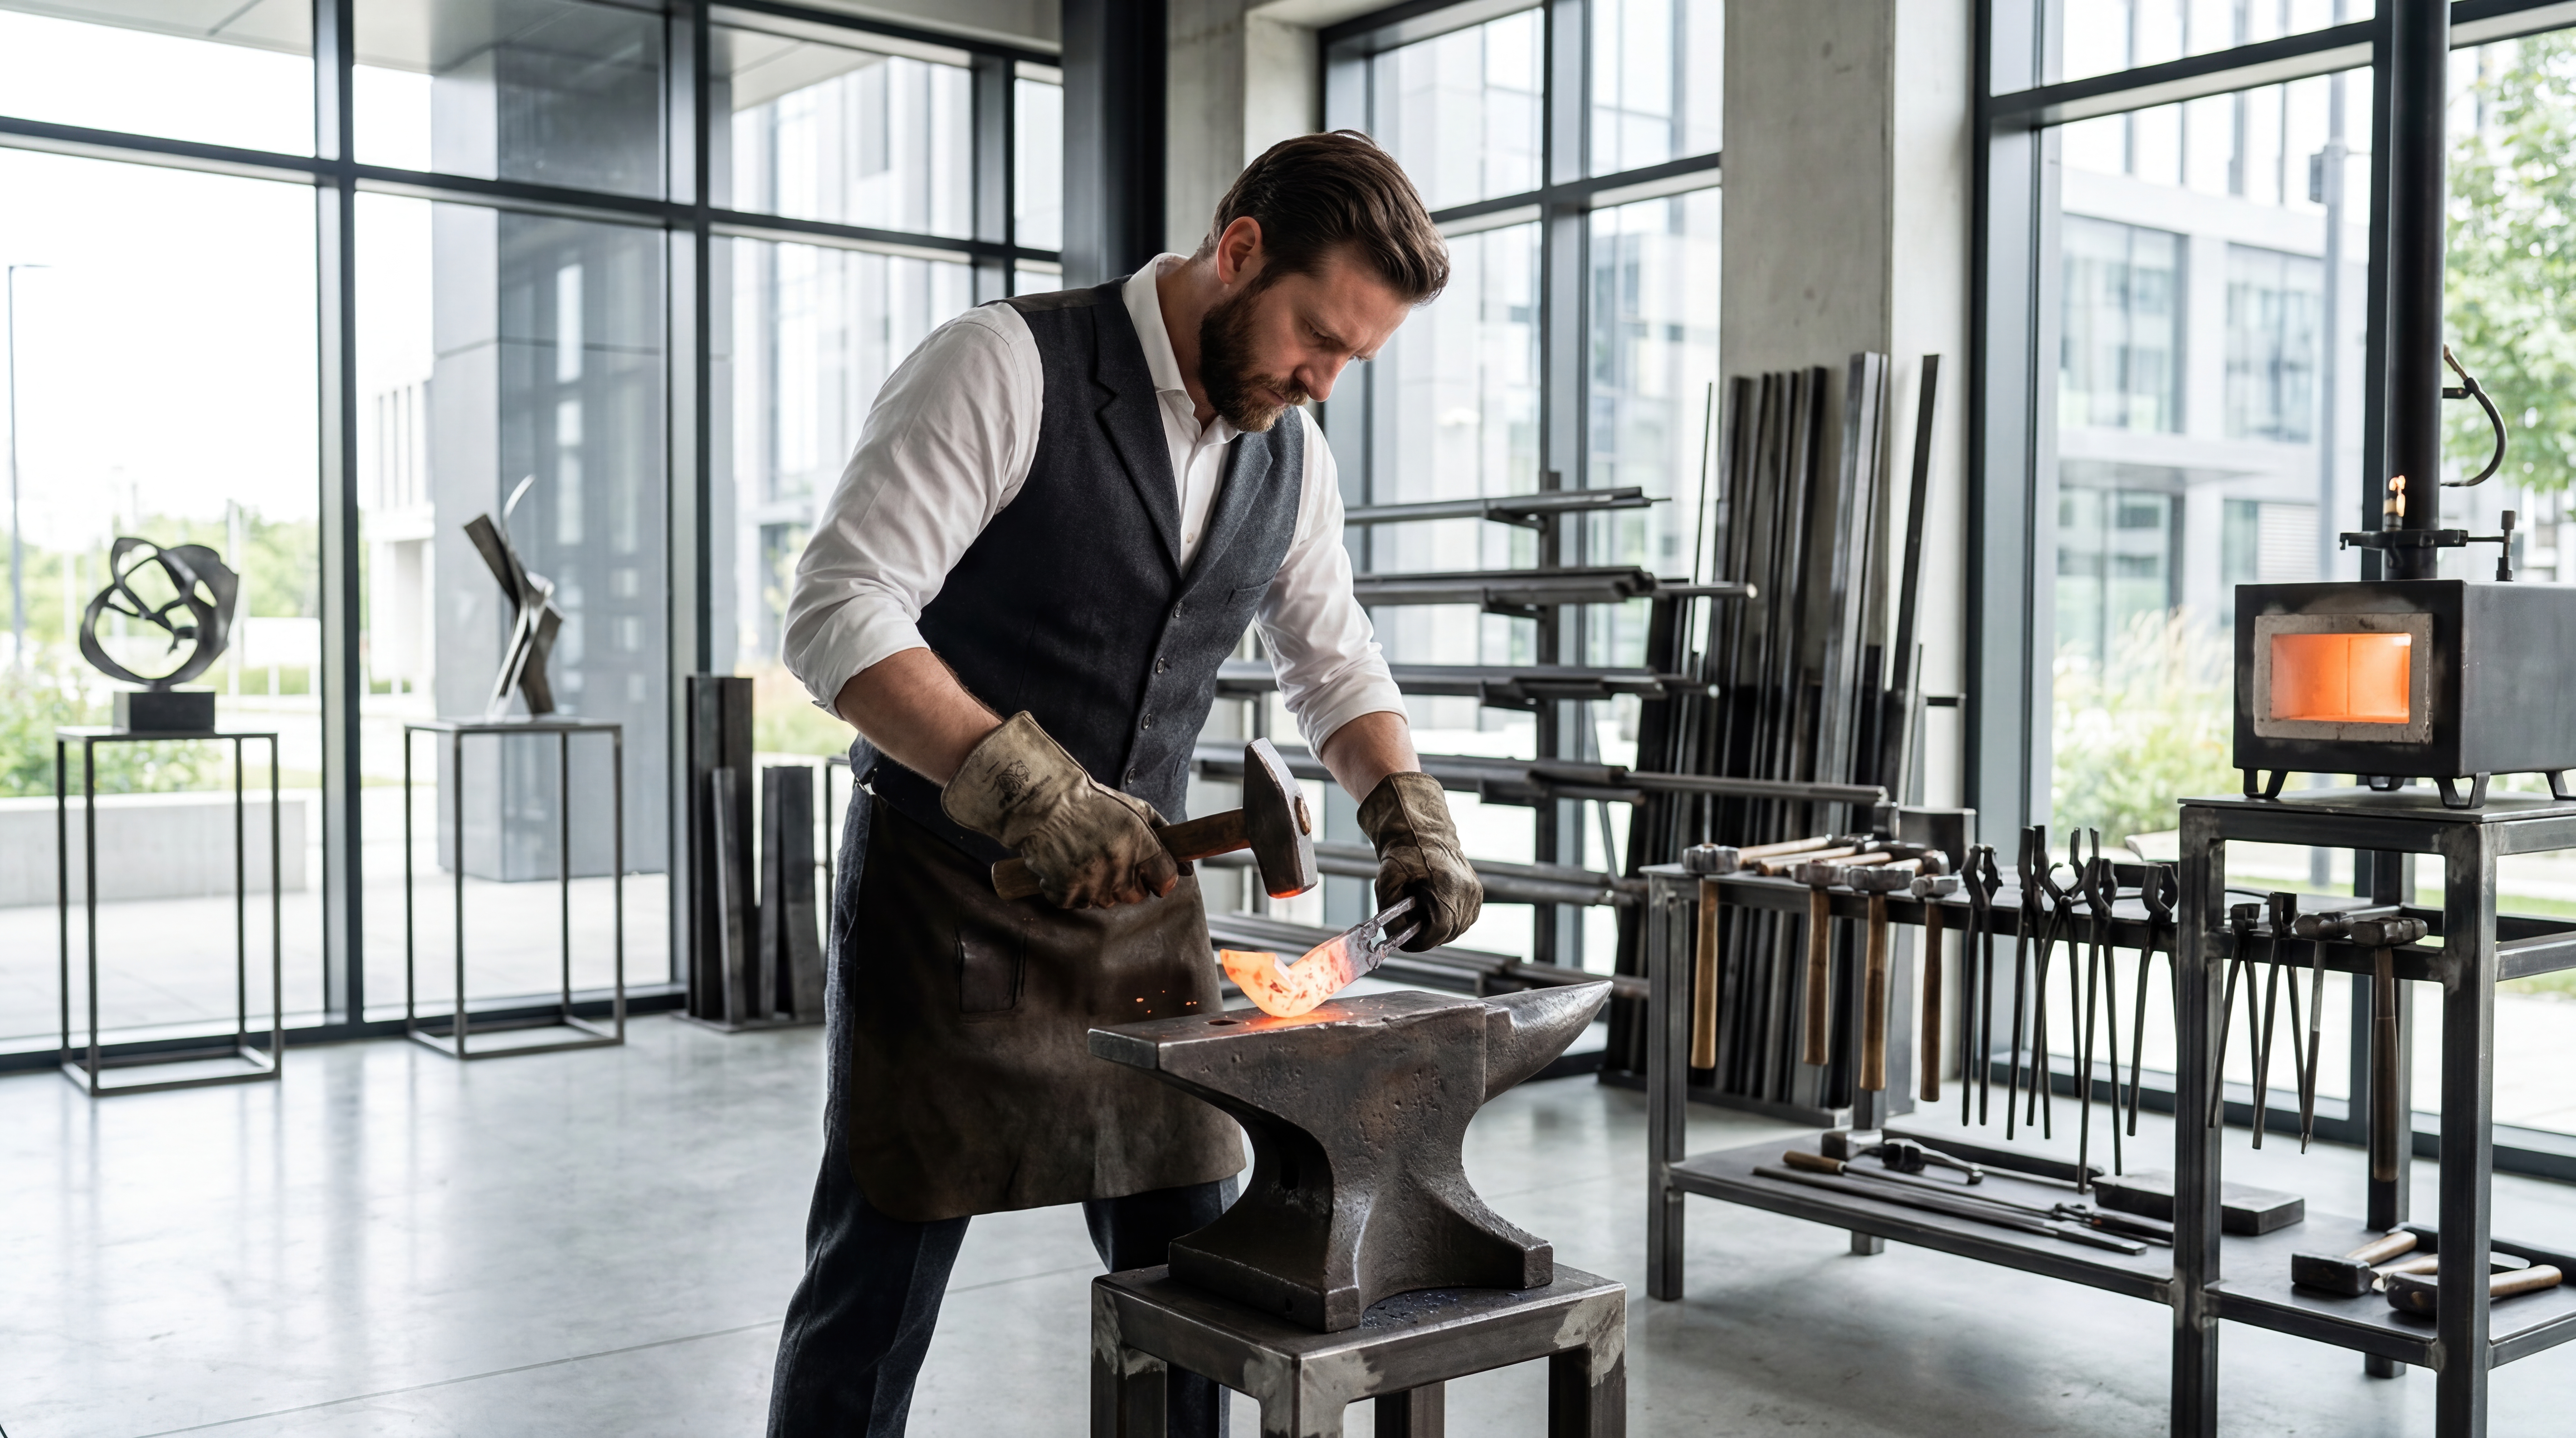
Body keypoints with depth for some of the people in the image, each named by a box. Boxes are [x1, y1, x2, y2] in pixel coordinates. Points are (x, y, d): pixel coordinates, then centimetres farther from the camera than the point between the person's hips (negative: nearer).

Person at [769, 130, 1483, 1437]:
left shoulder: (1291, 454, 4)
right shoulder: (1007, 366, -16)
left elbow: (1333, 665, 17)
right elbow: (836, 614, -23)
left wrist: (1406, 808, -2)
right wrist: (1024, 786, -34)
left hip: (1137, 902, 6)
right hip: (945, 894, -6)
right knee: (875, 1295, 2)